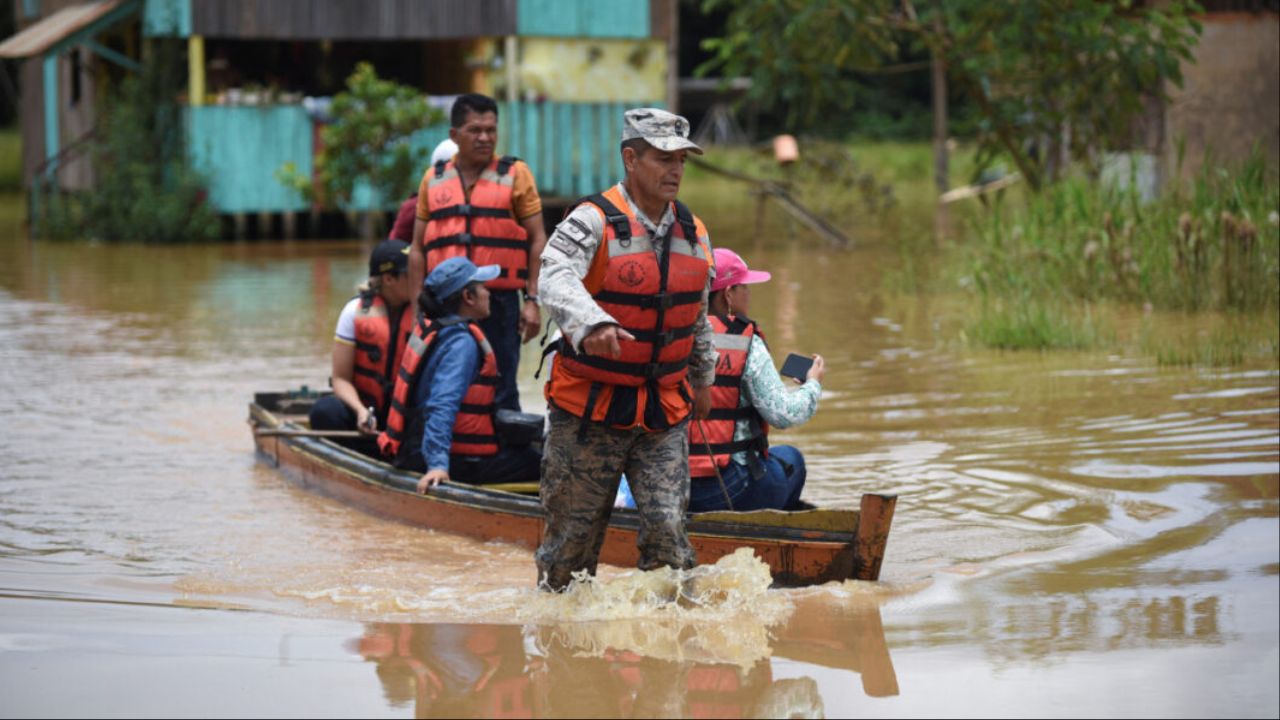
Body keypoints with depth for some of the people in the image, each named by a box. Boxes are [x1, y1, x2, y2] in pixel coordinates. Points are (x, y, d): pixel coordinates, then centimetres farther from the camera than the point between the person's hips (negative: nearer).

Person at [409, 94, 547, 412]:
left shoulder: (515, 174, 3)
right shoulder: (434, 179, 11)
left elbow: (537, 240, 1)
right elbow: (418, 249, 14)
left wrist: (533, 300, -7)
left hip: (499, 304, -3)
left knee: (500, 396, 0)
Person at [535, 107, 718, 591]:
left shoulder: (694, 233, 8)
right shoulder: (593, 221, -12)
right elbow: (556, 280, -32)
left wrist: (702, 381, 31)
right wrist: (591, 324, -50)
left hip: (664, 412, 4)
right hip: (590, 409, -4)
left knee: (667, 526, -8)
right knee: (574, 531, 6)